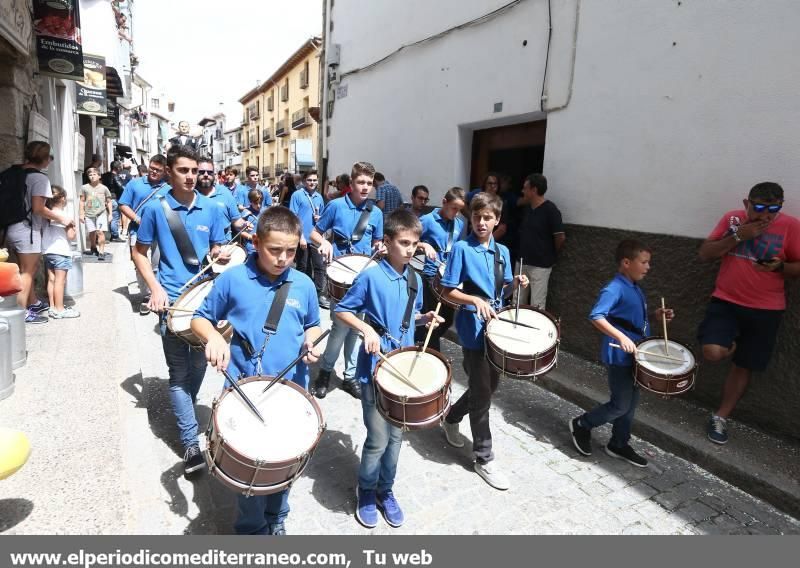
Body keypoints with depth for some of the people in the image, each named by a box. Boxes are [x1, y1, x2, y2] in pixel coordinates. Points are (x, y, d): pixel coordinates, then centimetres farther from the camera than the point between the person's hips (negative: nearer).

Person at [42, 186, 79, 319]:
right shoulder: (63, 216, -11)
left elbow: (42, 233, 12)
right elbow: (71, 236, -12)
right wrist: (73, 227, 5)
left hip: (47, 251, 7)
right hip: (61, 252, -7)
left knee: (51, 279, 12)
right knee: (60, 281, -5)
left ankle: (52, 307, 18)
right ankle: (59, 309, -2)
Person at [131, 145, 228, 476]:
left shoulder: (210, 209, 2)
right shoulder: (155, 208, -5)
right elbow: (139, 252, 3)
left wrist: (219, 256, -14)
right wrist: (155, 288, -10)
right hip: (173, 299, -3)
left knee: (199, 365, 17)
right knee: (179, 371, -1)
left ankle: (183, 412, 43)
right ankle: (191, 443, 6)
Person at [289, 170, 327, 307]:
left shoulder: (319, 197, 10)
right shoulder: (297, 195, -5)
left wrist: (320, 219, -3)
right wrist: (300, 236, -14)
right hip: (302, 238, -4)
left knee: (320, 266, 0)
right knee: (303, 267, 8)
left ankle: (319, 293, 9)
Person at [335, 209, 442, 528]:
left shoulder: (415, 280, 4)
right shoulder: (370, 277, -14)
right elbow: (341, 311, -8)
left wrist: (425, 318, -3)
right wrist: (366, 328, -22)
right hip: (374, 368, -5)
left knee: (396, 436, 16)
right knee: (378, 439, 2)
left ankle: (385, 490, 38)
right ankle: (367, 492, 29)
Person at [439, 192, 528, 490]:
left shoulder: (502, 252, 8)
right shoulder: (461, 248, -10)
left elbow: (502, 291, 14)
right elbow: (448, 292, -11)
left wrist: (515, 283, -6)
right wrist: (476, 300, -26)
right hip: (473, 329, -7)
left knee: (491, 385, 18)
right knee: (482, 393, 1)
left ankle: (451, 417, 43)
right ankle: (484, 459, 17)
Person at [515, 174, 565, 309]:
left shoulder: (550, 210, -15)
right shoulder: (527, 208, 8)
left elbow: (560, 237, -16)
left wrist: (551, 254, -3)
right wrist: (524, 250, 11)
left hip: (540, 265, -7)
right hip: (522, 262, 7)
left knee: (537, 306, -2)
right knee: (518, 303, 14)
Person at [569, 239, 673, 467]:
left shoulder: (636, 288, 11)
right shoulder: (614, 289, -20)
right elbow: (596, 316, -31)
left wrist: (656, 315, 9)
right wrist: (621, 337, -38)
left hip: (635, 355, 9)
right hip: (619, 356, -9)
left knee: (631, 403, 17)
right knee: (621, 405, -1)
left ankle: (619, 444, 32)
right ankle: (581, 425, 19)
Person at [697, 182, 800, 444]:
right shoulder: (732, 218, -2)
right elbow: (704, 255, -4)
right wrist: (738, 236, -17)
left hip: (766, 309, 0)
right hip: (726, 301, 0)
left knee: (744, 366, 9)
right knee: (712, 352, -21)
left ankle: (720, 417, 27)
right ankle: (732, 344, 16)